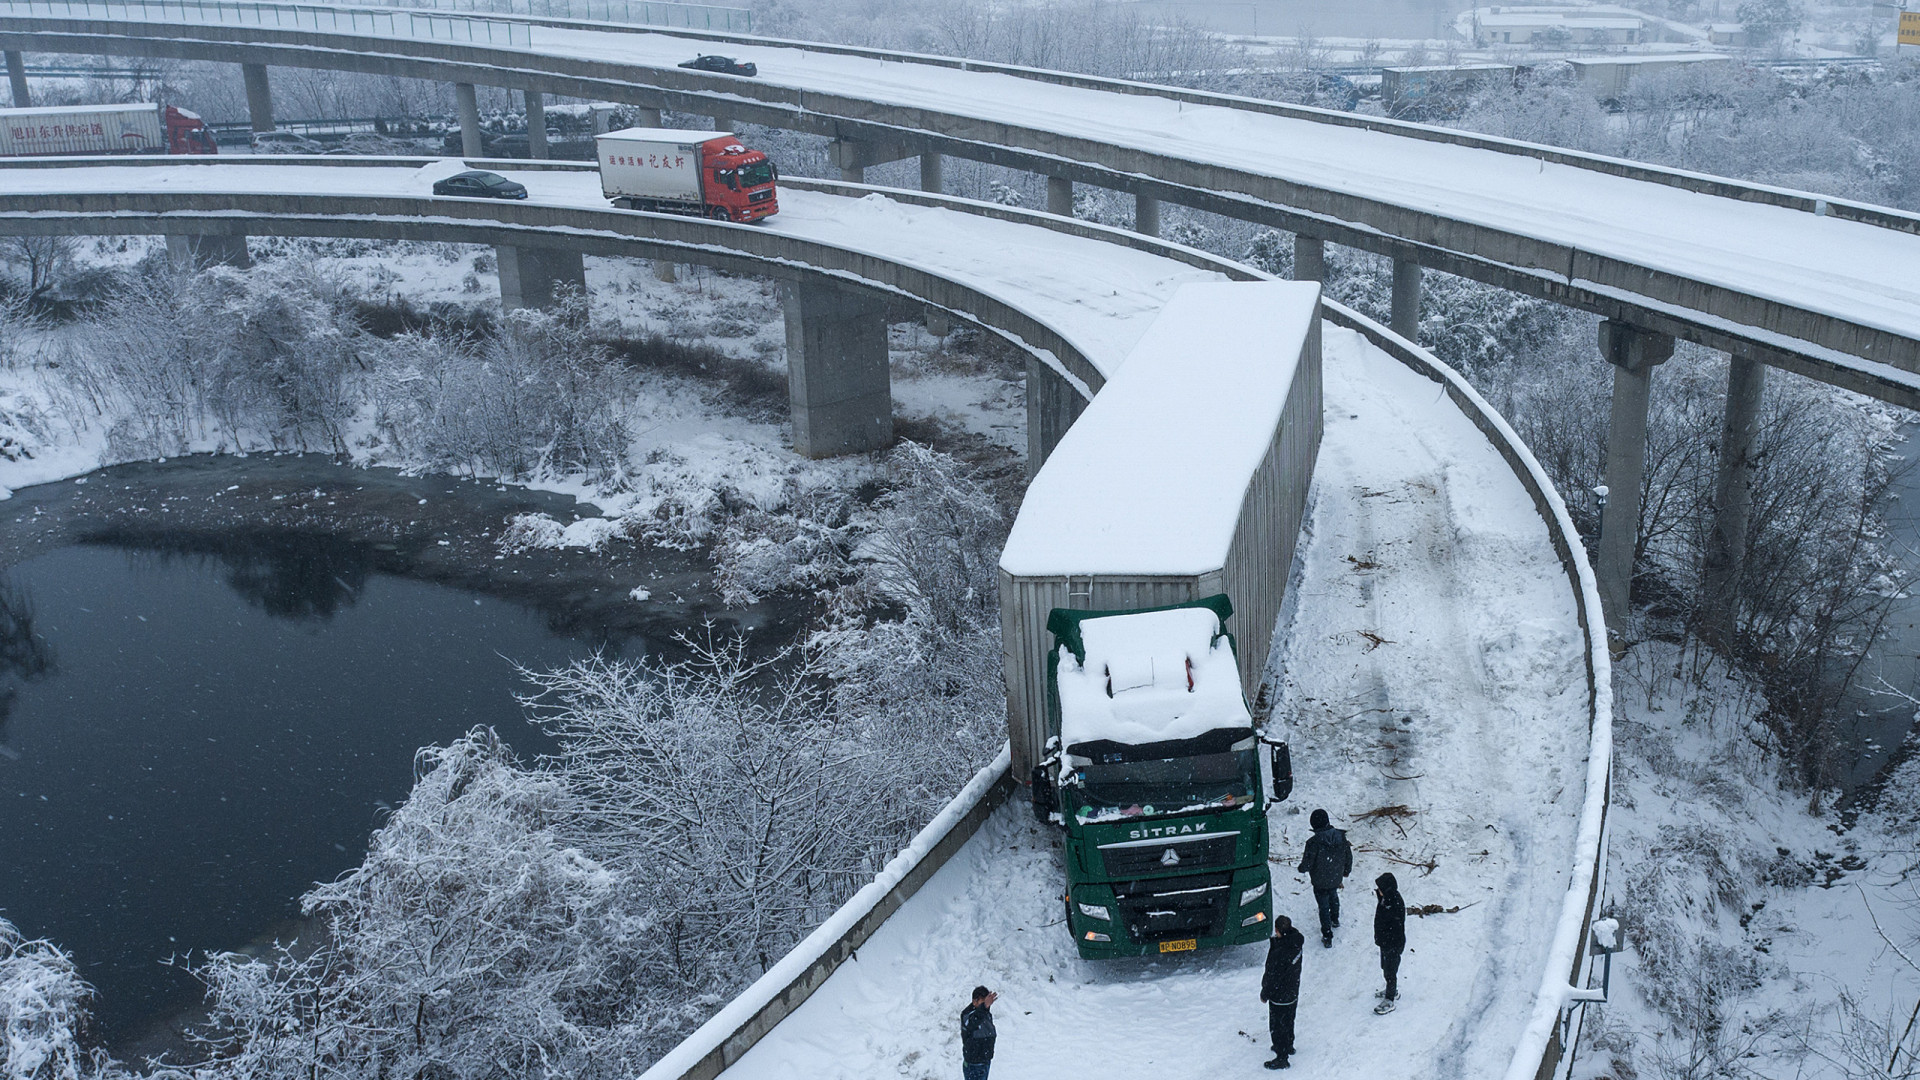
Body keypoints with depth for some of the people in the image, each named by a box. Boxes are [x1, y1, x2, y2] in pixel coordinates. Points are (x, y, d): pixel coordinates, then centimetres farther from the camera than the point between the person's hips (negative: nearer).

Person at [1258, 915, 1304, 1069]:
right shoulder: (1296, 943, -12)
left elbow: (1273, 979, -25)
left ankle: (1282, 1058, 26)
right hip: (1293, 992, 8)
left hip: (1279, 997, -8)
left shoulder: (1279, 954, -37)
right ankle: (1288, 1046, 50)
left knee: (1278, 1028, 11)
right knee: (1288, 1022, 29)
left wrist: (1264, 994, -9)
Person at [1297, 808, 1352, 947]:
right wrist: (1346, 871, 18)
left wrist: (1302, 868, 3)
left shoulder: (1314, 842, -31)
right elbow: (1348, 856, 0)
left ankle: (1327, 937, 18)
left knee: (1324, 906, 11)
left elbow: (1307, 863, -22)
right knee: (1333, 897, 32)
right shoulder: (1341, 836, -15)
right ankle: (1335, 919, 56)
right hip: (1336, 878, 5)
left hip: (1320, 882, -5)